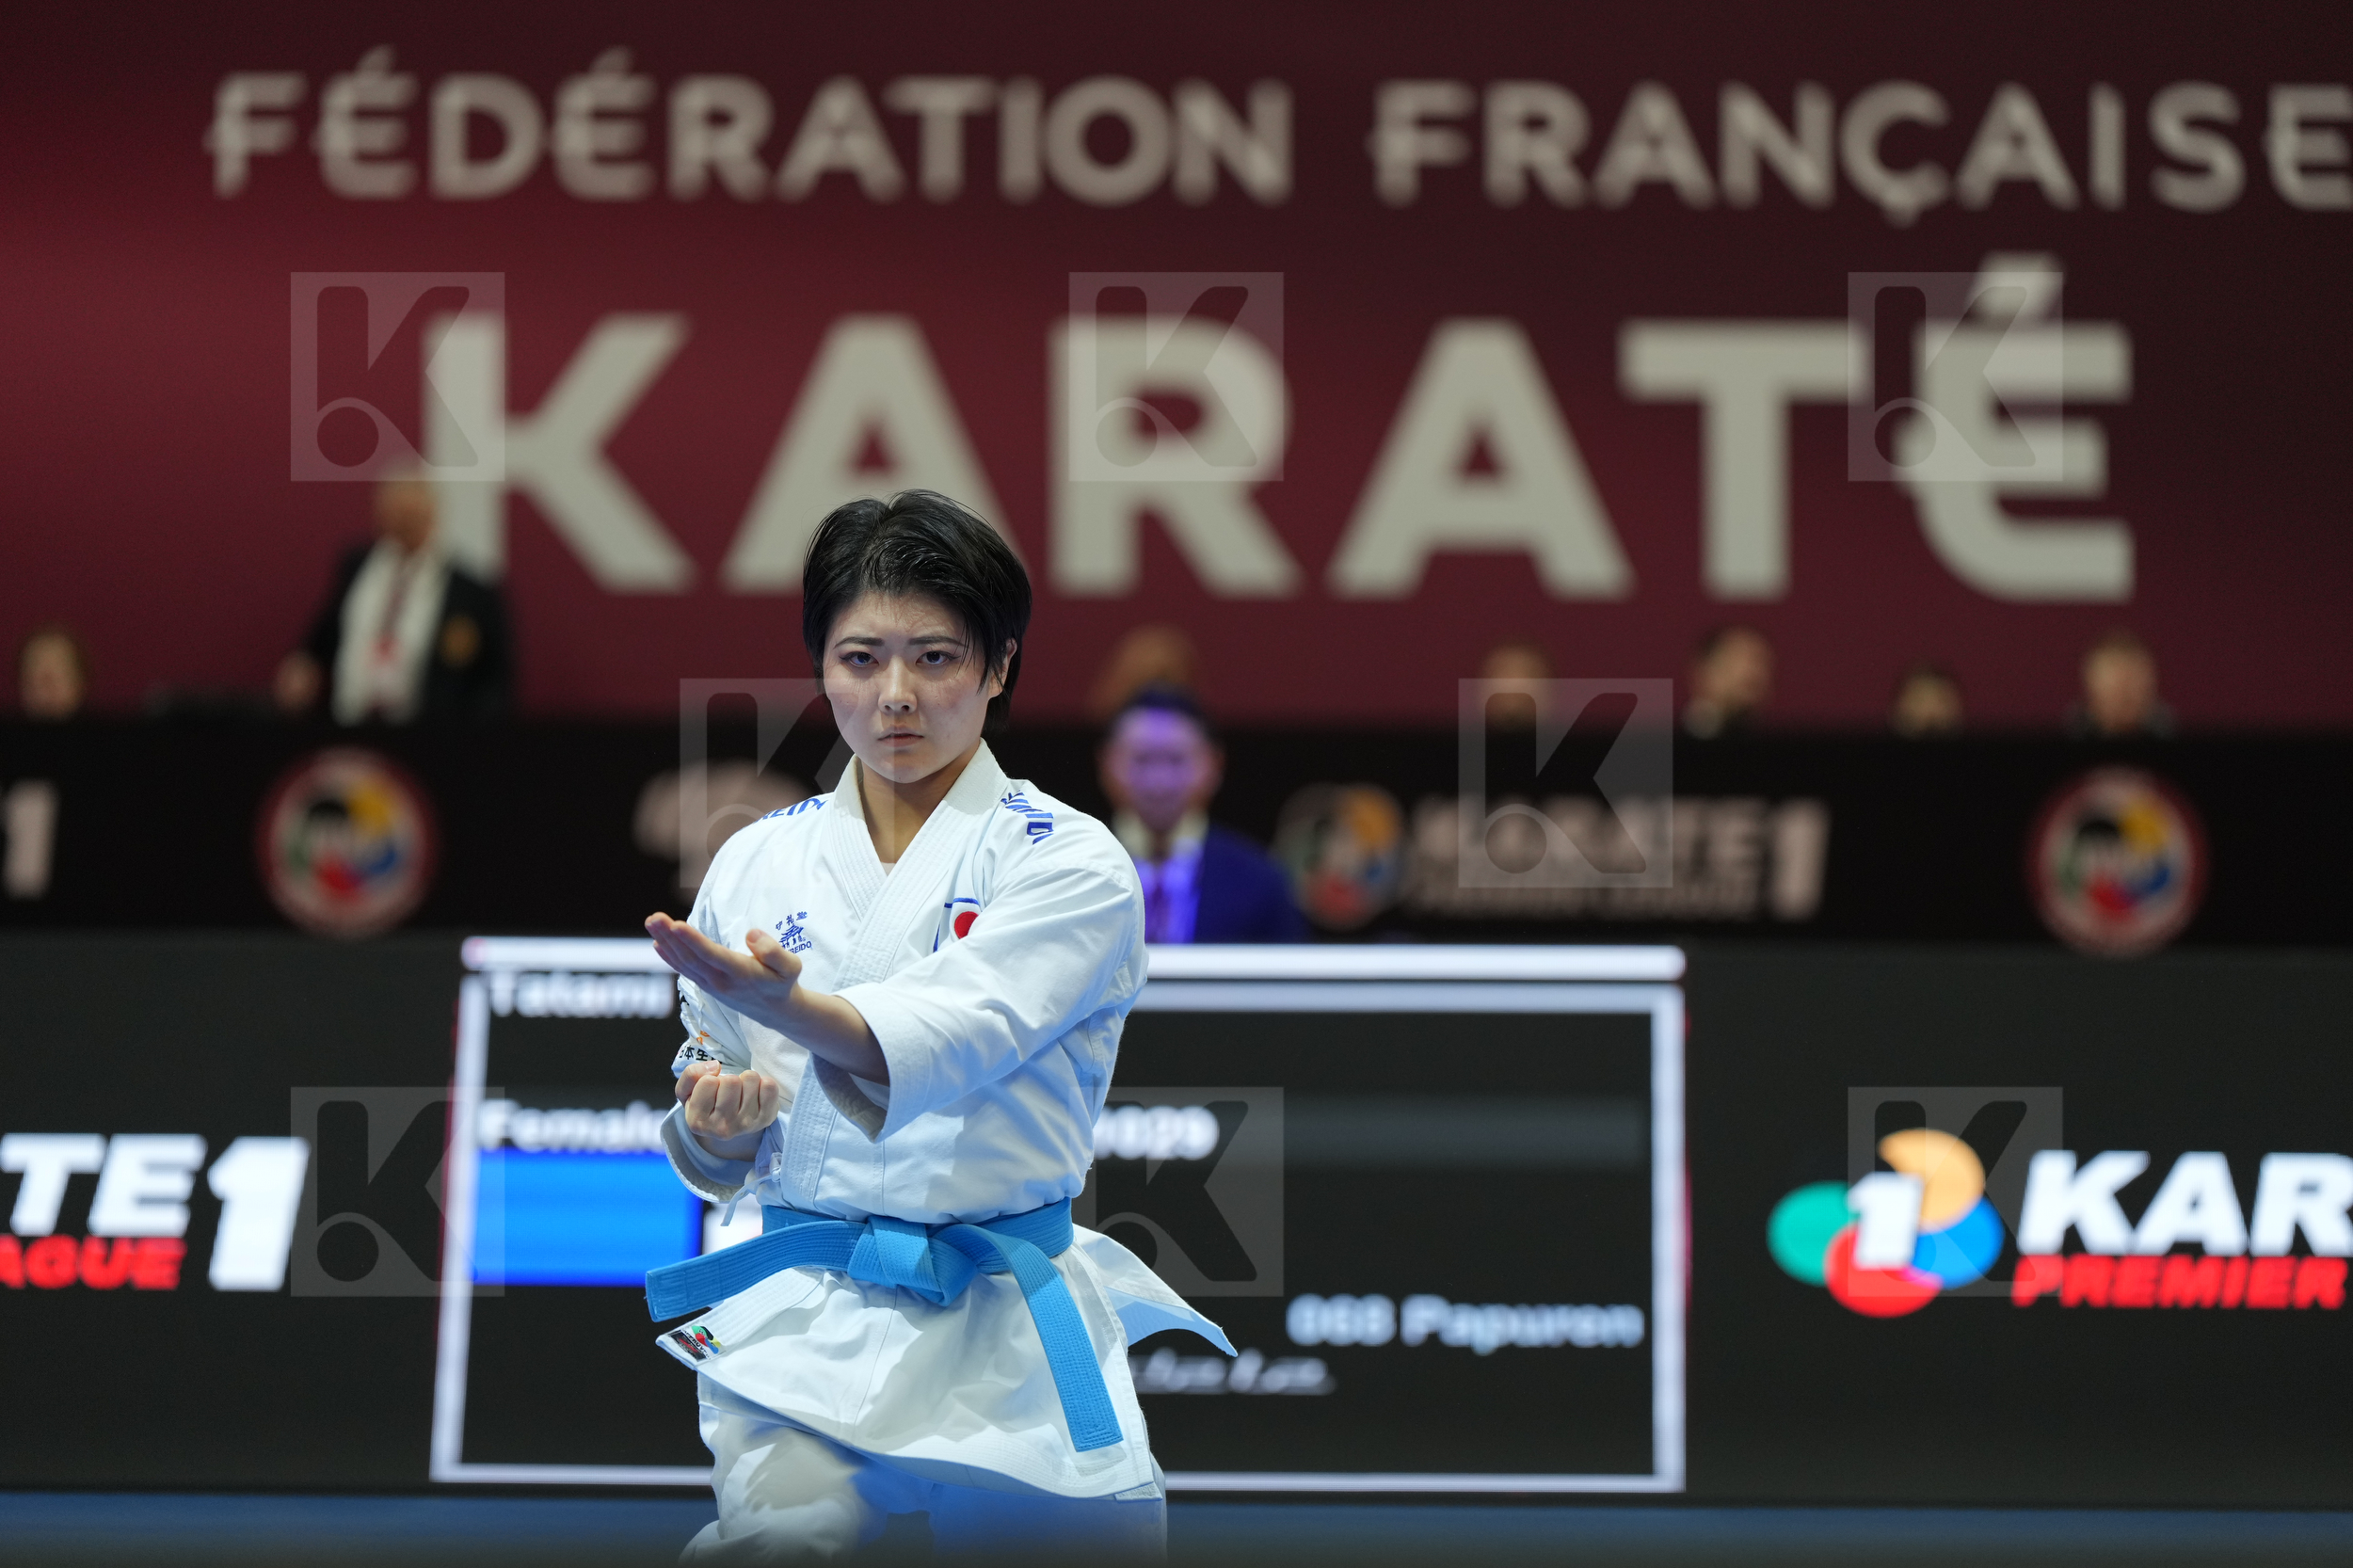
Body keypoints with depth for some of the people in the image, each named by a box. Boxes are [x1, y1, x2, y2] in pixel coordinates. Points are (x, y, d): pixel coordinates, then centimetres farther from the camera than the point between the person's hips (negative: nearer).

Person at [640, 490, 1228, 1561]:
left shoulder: (1069, 863, -1)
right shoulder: (758, 865, 11)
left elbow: (954, 1037, -21)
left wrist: (787, 1004, -39)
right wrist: (716, 1117, -7)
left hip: (1009, 1323, -1)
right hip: (804, 1314, 1)